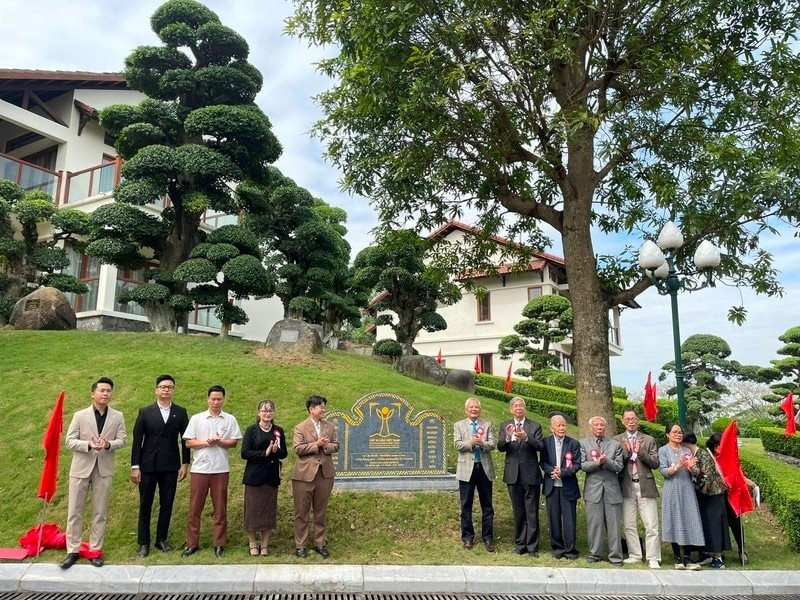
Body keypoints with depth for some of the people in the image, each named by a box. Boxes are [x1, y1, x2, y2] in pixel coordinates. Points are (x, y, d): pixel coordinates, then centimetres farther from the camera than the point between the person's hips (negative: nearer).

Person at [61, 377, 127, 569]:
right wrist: (88, 445, -22)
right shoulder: (80, 415, 0)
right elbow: (69, 441, -4)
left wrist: (109, 444, -22)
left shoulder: (118, 416, 3)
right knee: (75, 511, 5)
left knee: (100, 512, 7)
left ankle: (95, 550, 17)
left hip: (104, 468, 1)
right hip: (81, 467, -1)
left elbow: (122, 440, 0)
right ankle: (73, 551, 16)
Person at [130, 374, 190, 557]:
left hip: (170, 466, 1)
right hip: (148, 465, -1)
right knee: (145, 504, 7)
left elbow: (185, 439, 4)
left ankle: (162, 539, 21)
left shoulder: (180, 412, 3)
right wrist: (135, 466, -5)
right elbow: (137, 440, -1)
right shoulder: (145, 412, 1)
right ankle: (144, 542, 18)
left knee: (167, 504, 7)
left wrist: (185, 463, 0)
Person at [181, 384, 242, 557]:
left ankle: (219, 544, 15)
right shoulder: (196, 419, 3)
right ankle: (192, 543, 16)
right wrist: (206, 442, -13)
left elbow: (234, 442, 2)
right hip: (200, 468, 0)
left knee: (220, 507, 6)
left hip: (221, 469, 0)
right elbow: (188, 442, 0)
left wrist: (219, 442, -15)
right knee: (194, 507, 5)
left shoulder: (230, 419, 4)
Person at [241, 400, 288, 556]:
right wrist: (265, 452, -17)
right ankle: (253, 544, 17)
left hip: (272, 476, 3)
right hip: (254, 475, -3)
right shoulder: (252, 430, -3)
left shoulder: (278, 431, 6)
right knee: (252, 509, 2)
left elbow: (284, 454, 8)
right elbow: (245, 453, -10)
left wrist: (276, 451, -14)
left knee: (269, 510, 6)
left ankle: (265, 544, 18)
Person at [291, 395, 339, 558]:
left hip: (325, 473, 4)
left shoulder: (330, 426, 9)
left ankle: (320, 543, 23)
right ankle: (300, 545, 15)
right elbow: (298, 448, -12)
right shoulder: (300, 427, -3)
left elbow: (336, 446, 6)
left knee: (321, 511, 12)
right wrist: (316, 444, -17)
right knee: (302, 511, 4)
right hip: (305, 474, -3)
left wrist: (326, 445, -13)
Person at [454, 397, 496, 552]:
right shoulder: (459, 425, 6)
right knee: (466, 505, 6)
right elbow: (458, 445, -6)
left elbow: (493, 444, -2)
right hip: (467, 469, -1)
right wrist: (471, 442, -23)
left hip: (485, 468, 1)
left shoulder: (487, 424, 9)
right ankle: (467, 537, 17)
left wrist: (482, 443, -23)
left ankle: (488, 538, 15)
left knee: (487, 505, 6)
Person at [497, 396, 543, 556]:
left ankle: (532, 547, 10)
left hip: (530, 474, -2)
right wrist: (507, 437, -29)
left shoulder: (535, 426, 0)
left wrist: (526, 438, -31)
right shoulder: (505, 426, 4)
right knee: (518, 512, 13)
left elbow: (540, 446, -13)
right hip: (513, 474, 2)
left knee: (532, 512, 2)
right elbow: (500, 447, -8)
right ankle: (520, 544, 23)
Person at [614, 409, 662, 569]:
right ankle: (634, 555, 17)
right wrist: (626, 451, -14)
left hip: (645, 486, -1)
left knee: (651, 526, -2)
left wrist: (640, 451, -12)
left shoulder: (649, 440, 7)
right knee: (628, 525, 6)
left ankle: (653, 559, 4)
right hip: (626, 487, 1)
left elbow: (655, 463, 0)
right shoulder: (617, 440, 7)